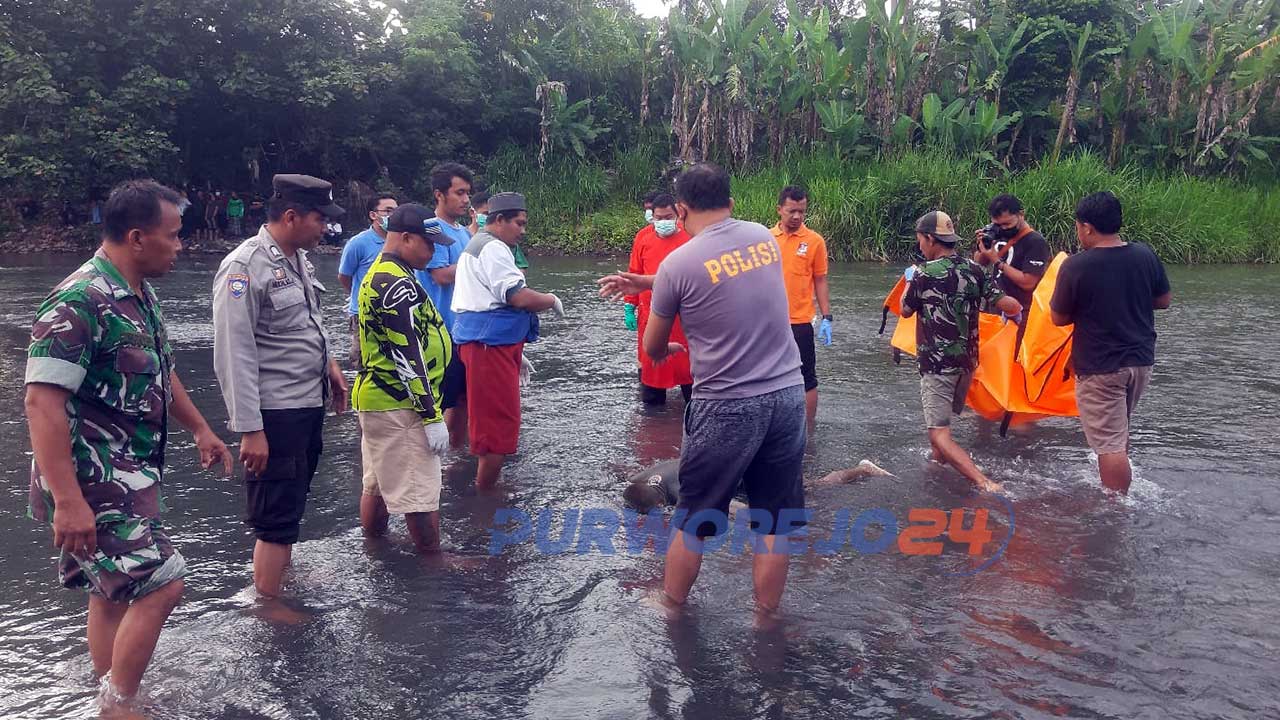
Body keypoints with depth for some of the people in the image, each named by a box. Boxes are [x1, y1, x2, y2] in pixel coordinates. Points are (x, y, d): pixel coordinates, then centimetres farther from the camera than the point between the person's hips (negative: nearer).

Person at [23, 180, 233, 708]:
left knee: (115, 593, 17)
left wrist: (201, 430, 25)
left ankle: (112, 701, 31)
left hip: (130, 477, 10)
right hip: (92, 485, -10)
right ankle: (118, 706, 7)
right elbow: (42, 401, -25)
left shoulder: (140, 295, 9)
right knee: (160, 585, -10)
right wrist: (67, 501, -28)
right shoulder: (79, 302, -21)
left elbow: (161, 372, 24)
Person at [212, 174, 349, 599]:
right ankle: (269, 606, 14)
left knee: (293, 502, 22)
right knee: (277, 516, 1)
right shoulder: (245, 268, -19)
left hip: (309, 404, 9)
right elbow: (234, 355, -22)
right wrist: (250, 430, -23)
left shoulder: (299, 259, 8)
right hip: (275, 414, -9)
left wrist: (328, 365, 16)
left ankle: (280, 577, 40)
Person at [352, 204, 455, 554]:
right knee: (420, 491, -1)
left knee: (378, 481, 21)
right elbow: (409, 358, -22)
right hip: (400, 407, -11)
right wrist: (432, 417, -19)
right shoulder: (398, 284, -20)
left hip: (376, 398, 11)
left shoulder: (379, 273, 12)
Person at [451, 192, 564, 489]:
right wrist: (553, 301, -1)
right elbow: (519, 298, -21)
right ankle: (486, 492, 1)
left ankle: (485, 484, 28)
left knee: (489, 419, 18)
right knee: (500, 422, -6)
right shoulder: (494, 248, -12)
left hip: (481, 342, 11)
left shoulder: (478, 245, 23)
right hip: (490, 344, -11)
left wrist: (515, 354, 27)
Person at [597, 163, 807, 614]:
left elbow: (653, 348, 6)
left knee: (693, 521, 14)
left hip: (727, 408, -4)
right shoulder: (764, 237, 4)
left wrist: (667, 351, 30)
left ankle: (671, 606, 32)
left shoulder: (678, 263, -9)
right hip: (788, 396, 5)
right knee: (775, 523, 13)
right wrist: (643, 283, 23)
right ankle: (766, 617, 25)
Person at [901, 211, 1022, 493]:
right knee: (942, 419, 27)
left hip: (937, 364, -7)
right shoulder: (974, 270, 1)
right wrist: (1015, 309, 22)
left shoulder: (925, 273, -13)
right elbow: (1009, 306, -3)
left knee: (939, 434, -8)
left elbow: (905, 311, 3)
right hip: (967, 361, 7)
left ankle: (984, 483, -21)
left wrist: (910, 282, 22)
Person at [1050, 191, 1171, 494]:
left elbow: (1059, 318, -8)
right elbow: (1164, 300, 10)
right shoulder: (1146, 255, -3)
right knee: (1119, 430, 26)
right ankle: (1117, 491, 41)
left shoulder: (1076, 266, -18)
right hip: (1141, 361, 7)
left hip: (1100, 368, -7)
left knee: (1110, 444, 0)